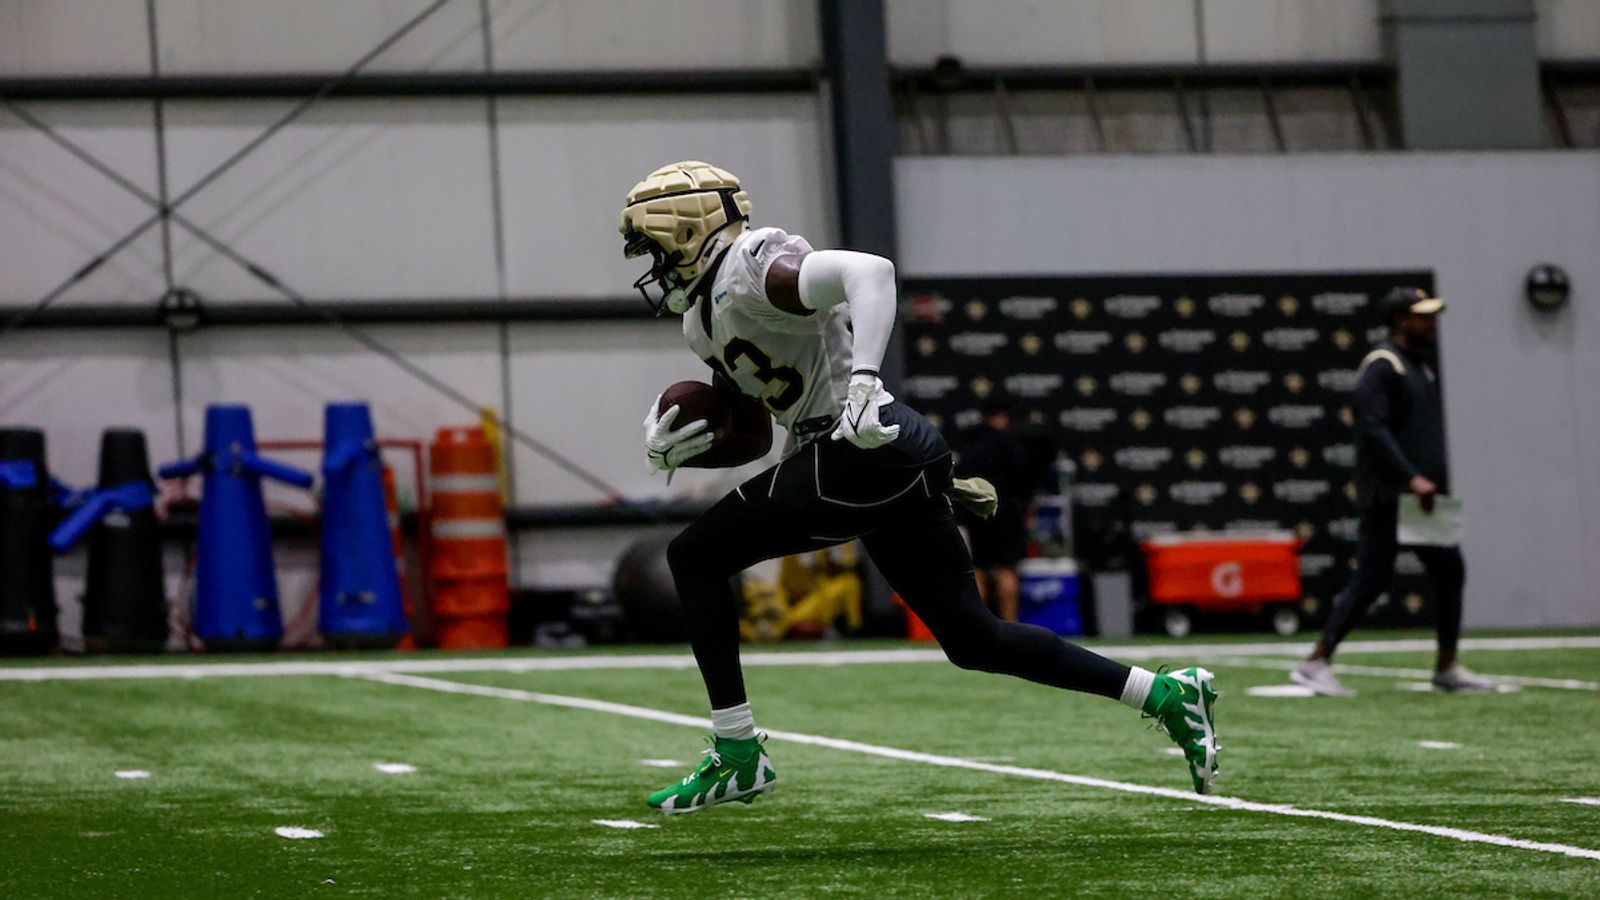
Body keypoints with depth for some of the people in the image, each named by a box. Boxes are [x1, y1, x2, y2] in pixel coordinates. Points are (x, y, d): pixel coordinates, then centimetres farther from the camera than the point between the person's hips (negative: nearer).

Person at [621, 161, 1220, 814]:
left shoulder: (753, 268, -9)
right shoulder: (703, 318, 21)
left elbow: (869, 270, -25)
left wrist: (864, 380, -35)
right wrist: (664, 443, 10)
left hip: (857, 451, -10)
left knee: (696, 558, -3)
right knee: (972, 640, 11)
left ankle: (737, 758, -3)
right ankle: (1164, 694, 12)